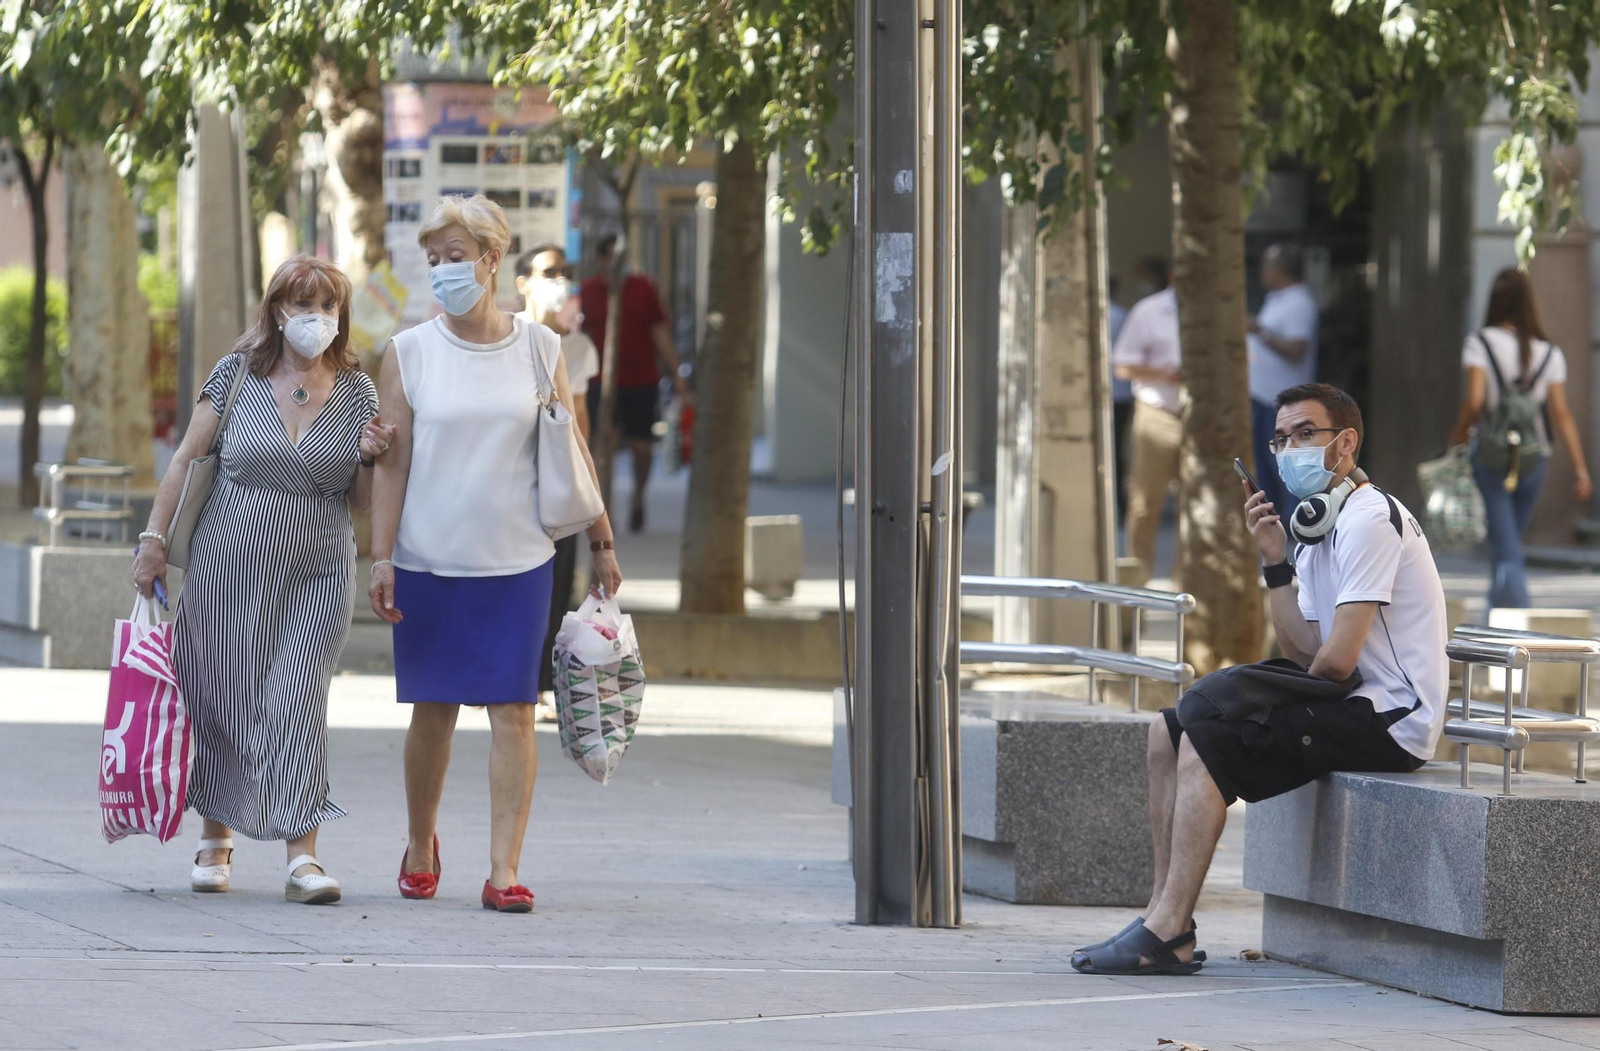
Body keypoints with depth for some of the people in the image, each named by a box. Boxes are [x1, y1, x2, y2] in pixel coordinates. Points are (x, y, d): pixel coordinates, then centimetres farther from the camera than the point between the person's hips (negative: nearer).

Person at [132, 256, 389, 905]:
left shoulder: (355, 393, 4)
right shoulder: (237, 375, 0)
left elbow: (360, 504, 10)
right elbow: (186, 461, 4)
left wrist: (368, 459, -10)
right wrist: (155, 539, 0)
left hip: (316, 572, 0)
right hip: (228, 562, 0)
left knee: (299, 700, -9)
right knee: (222, 698, 6)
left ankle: (303, 856, -12)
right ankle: (216, 840, 24)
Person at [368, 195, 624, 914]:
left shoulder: (537, 348, 4)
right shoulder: (410, 353, 2)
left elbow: (573, 453, 11)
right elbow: (392, 462, 1)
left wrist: (601, 542, 11)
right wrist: (382, 556, -5)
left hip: (518, 560, 0)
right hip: (430, 560, 0)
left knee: (512, 712, -5)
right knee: (433, 713, 7)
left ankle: (505, 870, -5)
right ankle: (421, 846, 30)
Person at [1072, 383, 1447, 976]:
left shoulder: (1368, 520, -13)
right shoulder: (1315, 532, 18)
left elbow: (1336, 661, -19)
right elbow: (1306, 653, 8)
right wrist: (1275, 562, 2)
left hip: (1390, 721, -10)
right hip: (1355, 708, 10)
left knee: (1205, 741, -21)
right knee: (1170, 732, 6)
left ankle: (1168, 934, -21)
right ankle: (1165, 917, 0)